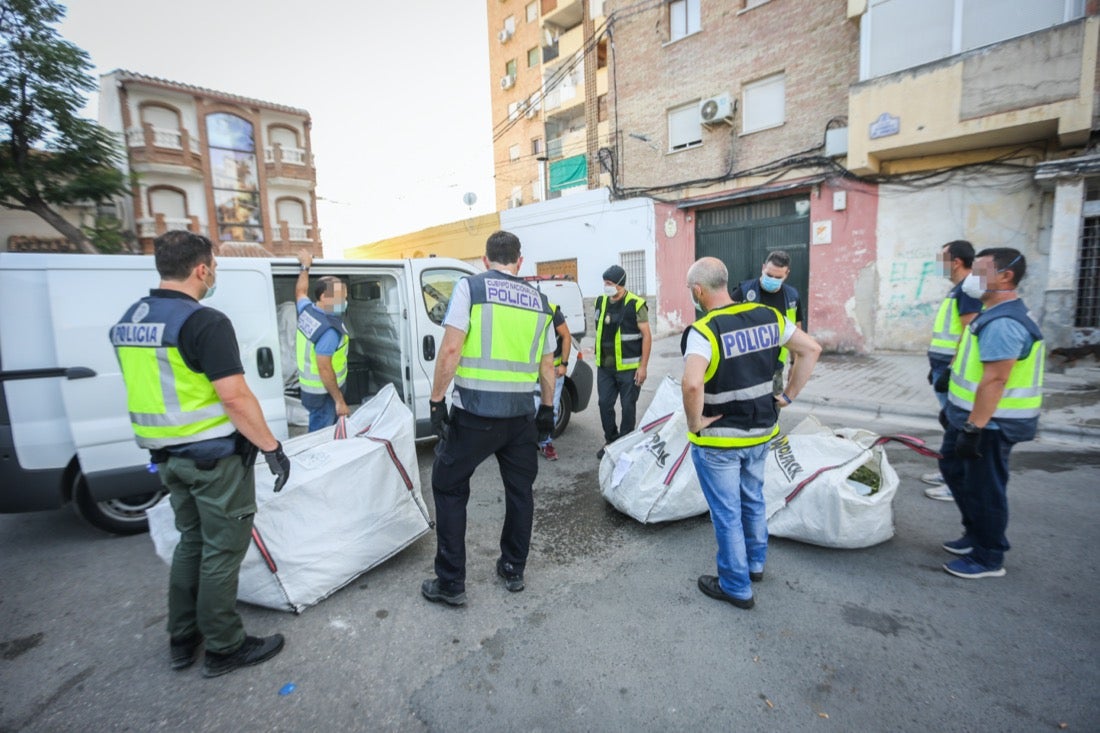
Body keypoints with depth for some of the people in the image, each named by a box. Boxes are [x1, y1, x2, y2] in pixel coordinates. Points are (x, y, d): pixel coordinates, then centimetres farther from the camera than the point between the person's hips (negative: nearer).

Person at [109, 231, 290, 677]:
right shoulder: (204, 322, -20)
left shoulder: (128, 321, 8)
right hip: (215, 456, -8)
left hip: (169, 455, 8)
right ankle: (225, 648, 21)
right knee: (222, 550, 6)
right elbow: (235, 398, -25)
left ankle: (182, 641, 34)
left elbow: (148, 388, 15)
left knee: (191, 542, 22)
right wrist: (272, 448, -17)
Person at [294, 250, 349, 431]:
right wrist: (339, 400, -22)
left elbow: (300, 291, 22)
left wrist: (305, 266, 33)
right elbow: (324, 369, -27)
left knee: (322, 433, 22)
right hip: (323, 393, -10)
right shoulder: (329, 330, -28)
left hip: (311, 387, 10)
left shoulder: (307, 310, -1)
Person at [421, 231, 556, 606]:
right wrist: (547, 409, 23)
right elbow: (547, 364, 14)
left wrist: (436, 399, -6)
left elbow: (451, 348, -13)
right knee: (519, 491, 19)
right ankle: (513, 570, 33)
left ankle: (450, 583, 18)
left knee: (449, 489, 11)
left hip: (475, 413, -4)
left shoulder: (470, 287, -3)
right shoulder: (539, 300, 10)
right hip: (521, 414, 4)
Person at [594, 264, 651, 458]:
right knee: (605, 404, 8)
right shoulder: (600, 302, 7)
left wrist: (643, 366, -12)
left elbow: (647, 336, -9)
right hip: (604, 367, 5)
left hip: (628, 368, -5)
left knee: (628, 406, 6)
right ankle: (611, 441, 25)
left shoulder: (636, 304, -11)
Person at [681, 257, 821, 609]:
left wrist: (695, 422, -21)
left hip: (718, 439, -7)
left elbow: (692, 384, -39)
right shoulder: (767, 316, -2)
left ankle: (736, 586, 28)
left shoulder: (704, 330, -24)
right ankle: (755, 562, 47)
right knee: (753, 499, 26)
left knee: (727, 513, 11)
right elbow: (811, 349, 5)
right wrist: (788, 396, 7)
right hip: (760, 432, 7)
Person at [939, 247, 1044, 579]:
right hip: (971, 415, 11)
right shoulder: (993, 315, 11)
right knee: (953, 467, 21)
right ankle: (975, 534, 37)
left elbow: (994, 381, -28)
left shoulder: (1003, 323, -23)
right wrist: (953, 408, 23)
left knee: (983, 489, 2)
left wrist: (973, 430, -27)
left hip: (991, 424, -11)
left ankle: (988, 558, 19)